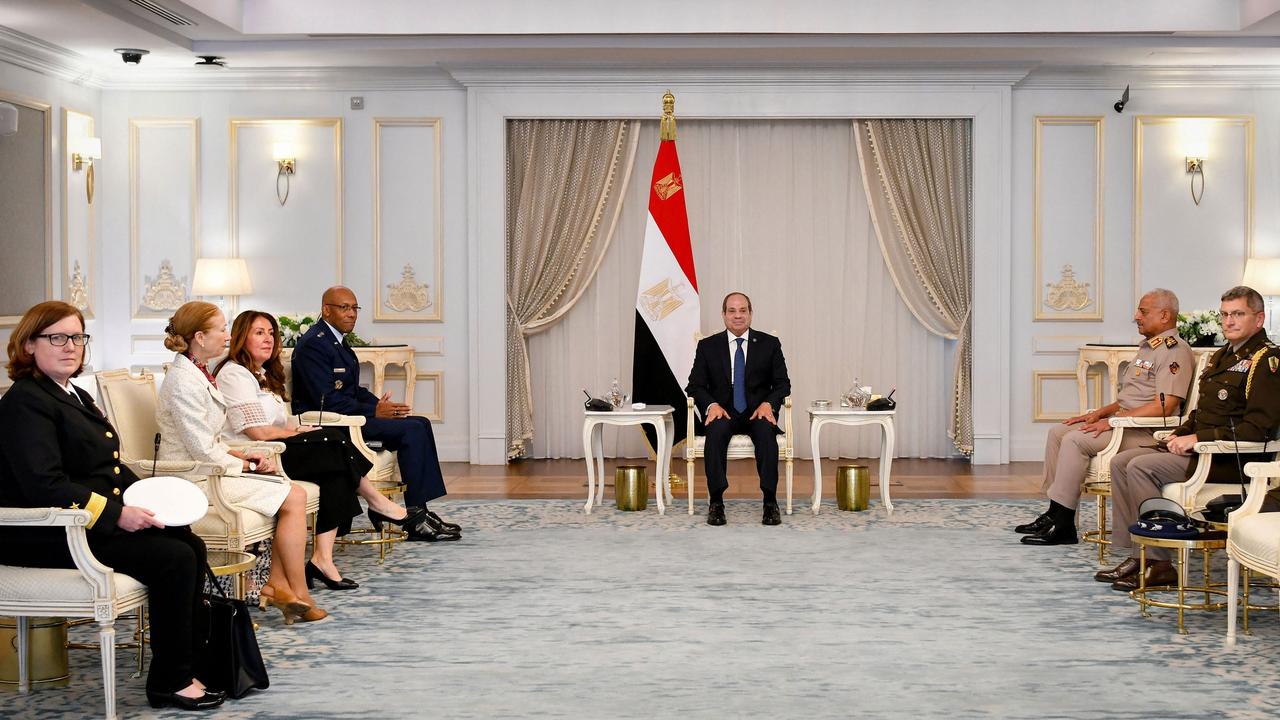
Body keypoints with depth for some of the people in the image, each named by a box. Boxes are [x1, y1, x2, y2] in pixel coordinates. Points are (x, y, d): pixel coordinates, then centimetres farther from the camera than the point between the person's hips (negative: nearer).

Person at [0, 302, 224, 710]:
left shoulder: (76, 396, 19)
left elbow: (111, 466, 23)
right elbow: (45, 486, -23)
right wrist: (115, 514, -24)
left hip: (102, 519, 10)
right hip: (45, 536, -10)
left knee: (192, 546, -4)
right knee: (174, 559, -19)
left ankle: (198, 661, 2)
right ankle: (169, 682, -9)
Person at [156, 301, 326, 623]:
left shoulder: (198, 374, 13)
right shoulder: (184, 382, -19)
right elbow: (203, 452, -21)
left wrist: (236, 454, 4)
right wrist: (243, 464, -7)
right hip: (195, 479, -10)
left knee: (293, 493, 2)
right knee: (293, 497, -12)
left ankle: (277, 583, 2)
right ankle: (299, 595, -4)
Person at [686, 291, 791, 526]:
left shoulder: (769, 344, 9)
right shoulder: (707, 346, 10)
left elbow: (782, 383, 8)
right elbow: (695, 385, 6)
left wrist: (768, 404, -13)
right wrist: (711, 405, -14)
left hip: (758, 411, 0)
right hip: (723, 411, 0)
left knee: (766, 432, -35)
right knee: (716, 431, -35)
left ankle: (770, 502, -32)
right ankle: (716, 502, -32)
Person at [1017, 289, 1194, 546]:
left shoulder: (1175, 351, -13)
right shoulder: (1148, 347, 21)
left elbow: (1164, 407, -22)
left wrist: (1114, 420, -21)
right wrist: (1100, 413, 10)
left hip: (1146, 433, -11)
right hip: (1124, 422, 11)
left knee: (1076, 440, -24)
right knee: (1058, 432, 3)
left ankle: (1062, 524, -19)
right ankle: (1054, 514, 1)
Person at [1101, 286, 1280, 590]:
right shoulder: (1222, 356, 19)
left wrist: (1198, 438, -20)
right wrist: (1180, 435, 7)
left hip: (1231, 461, -10)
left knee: (1142, 467, -23)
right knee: (1121, 463, 1)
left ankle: (1158, 565, -18)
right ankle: (1135, 555, -2)